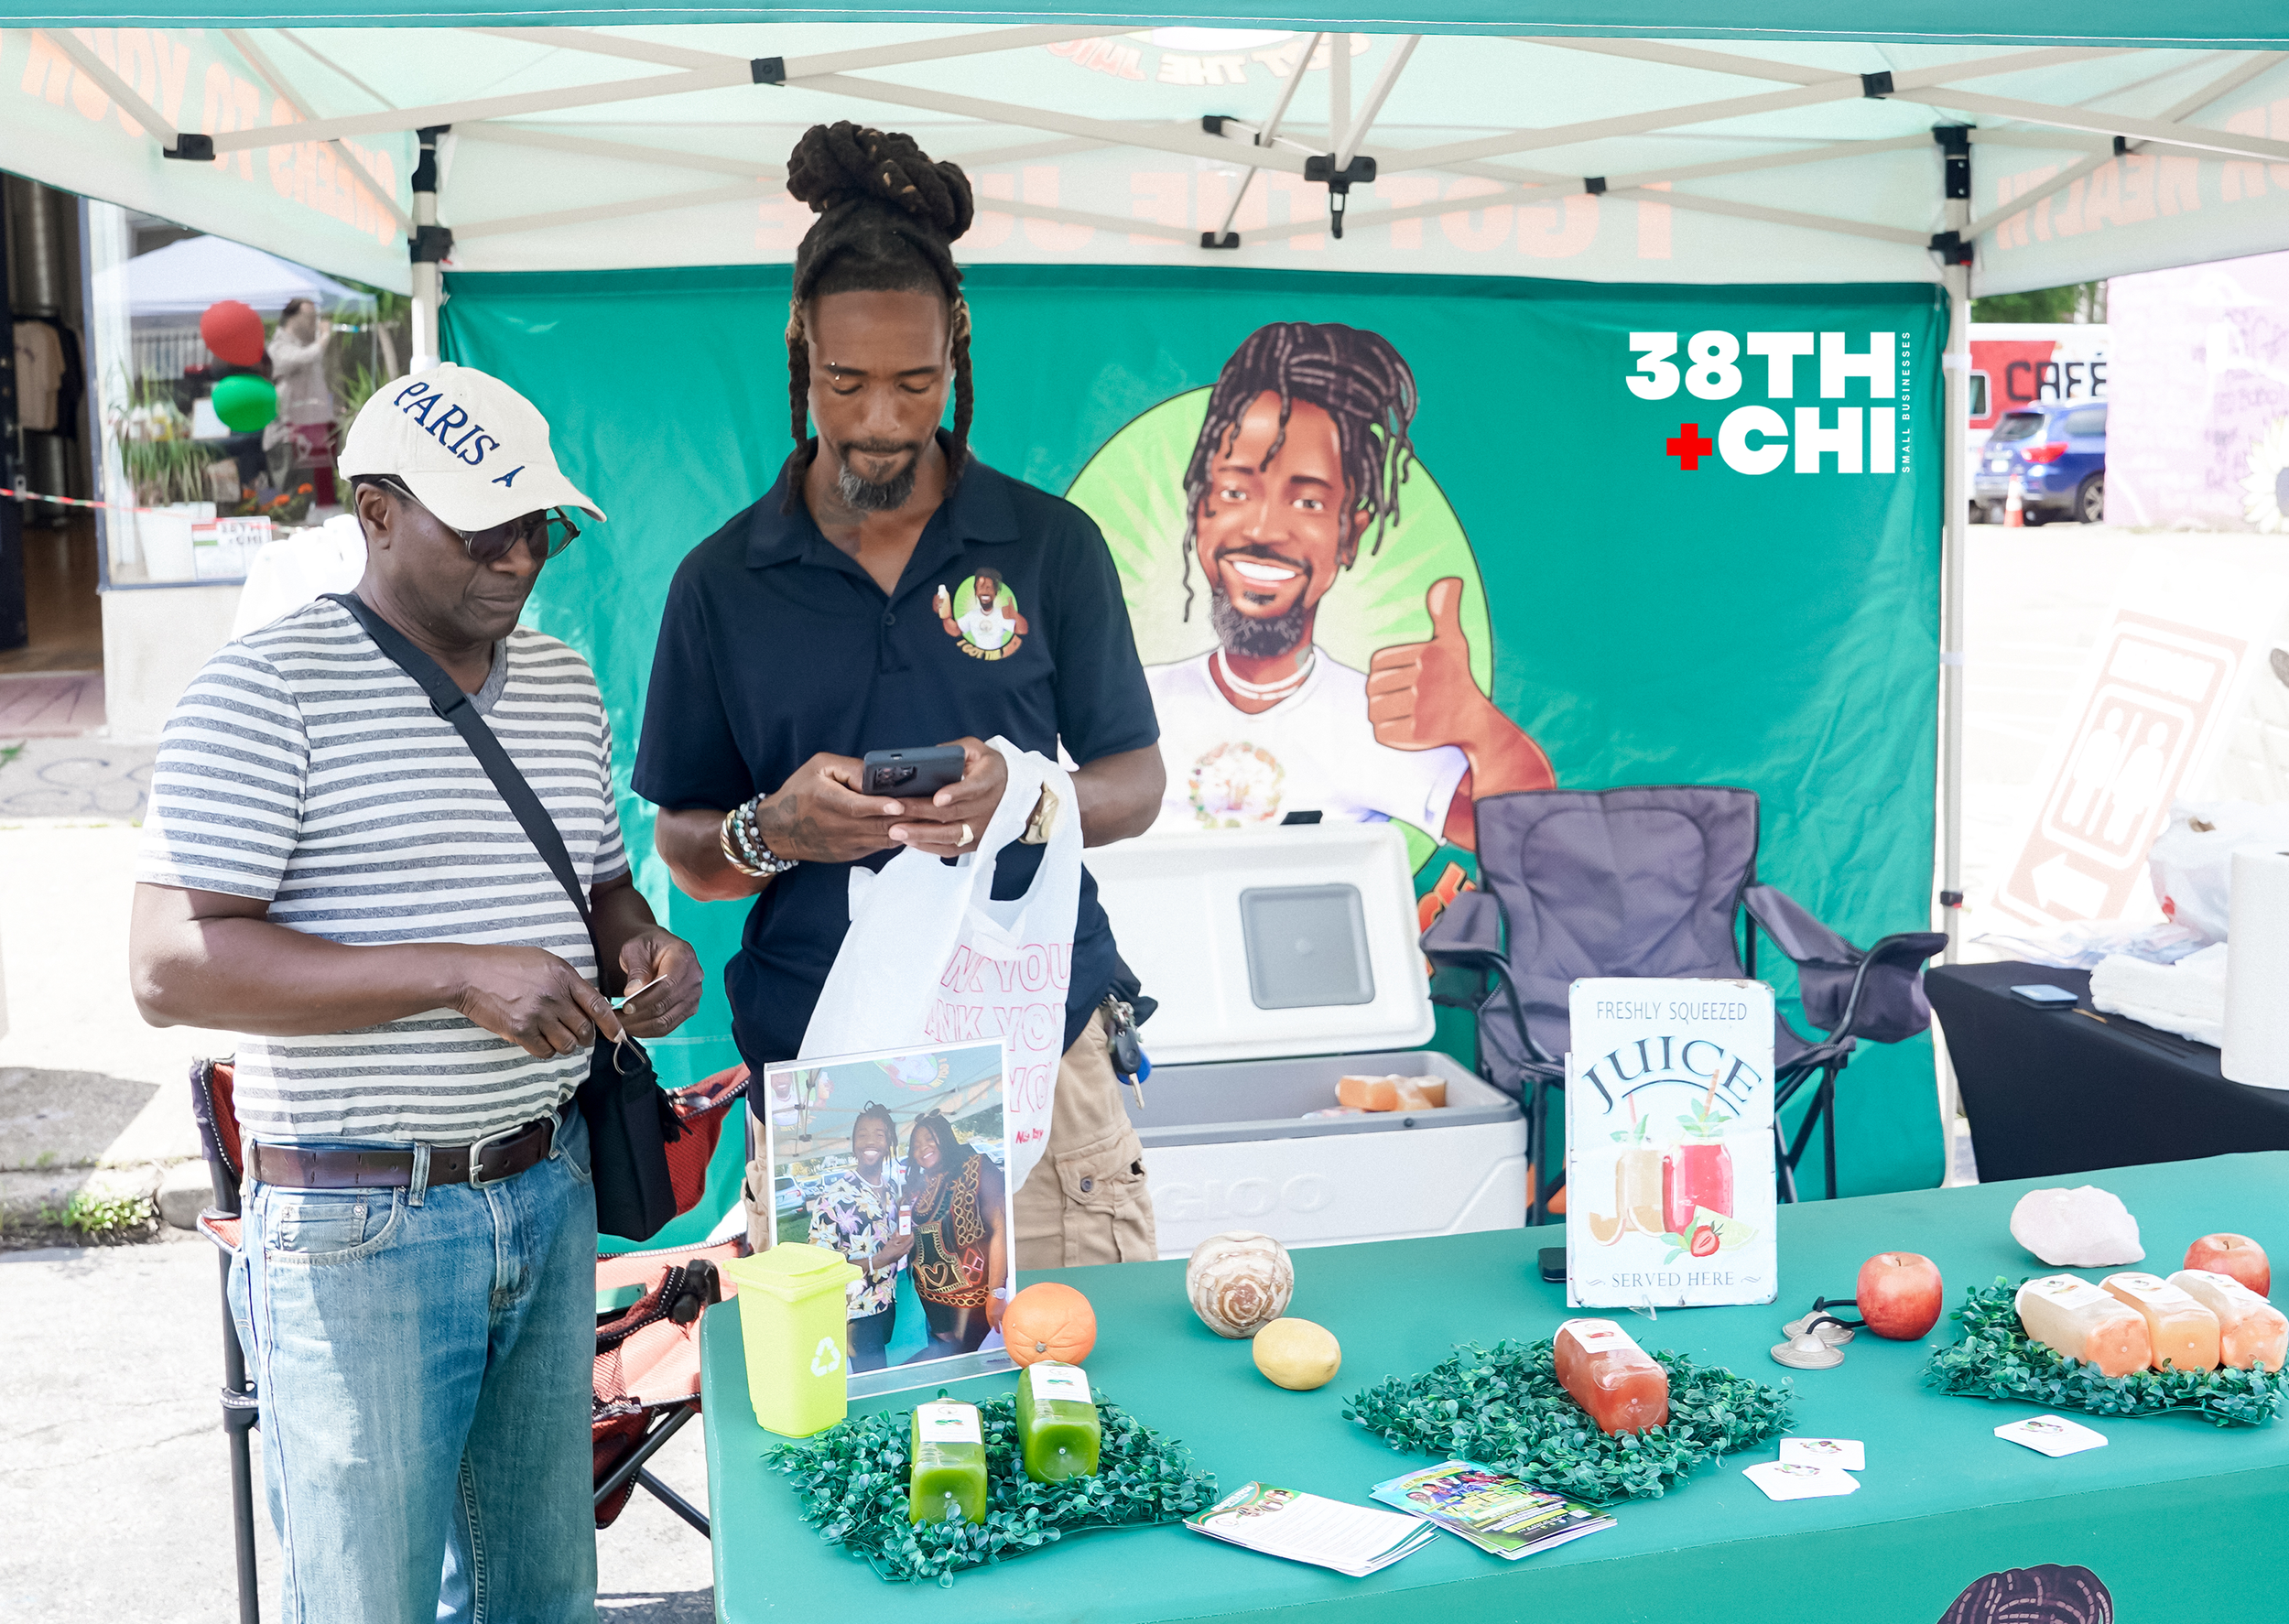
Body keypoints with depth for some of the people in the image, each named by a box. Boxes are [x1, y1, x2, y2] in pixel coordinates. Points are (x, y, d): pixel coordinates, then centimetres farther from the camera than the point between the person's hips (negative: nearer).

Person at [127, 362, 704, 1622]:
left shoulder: (564, 685, 10)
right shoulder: (263, 692, -11)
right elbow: (171, 969, -19)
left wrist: (644, 948, -2)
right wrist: (458, 976, -24)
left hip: (548, 1196, 6)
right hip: (357, 1231, -6)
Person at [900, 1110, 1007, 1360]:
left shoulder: (977, 1170, -6)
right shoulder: (919, 1186, 14)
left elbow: (1000, 1229, -15)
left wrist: (997, 1293, -21)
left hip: (972, 1293, -6)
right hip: (932, 1298, 6)